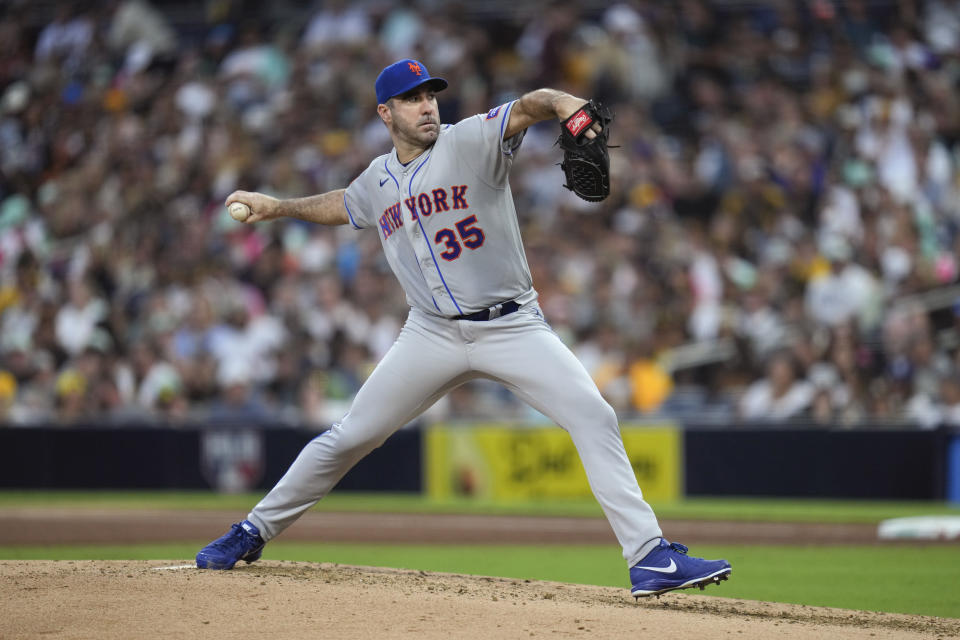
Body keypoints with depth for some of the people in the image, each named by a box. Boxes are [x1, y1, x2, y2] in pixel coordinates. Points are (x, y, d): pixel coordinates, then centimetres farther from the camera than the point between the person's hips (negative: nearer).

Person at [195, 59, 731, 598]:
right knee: (351, 436, 4)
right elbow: (342, 205, 33)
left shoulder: (472, 140, -7)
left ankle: (649, 557, -22)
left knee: (594, 417, -20)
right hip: (433, 334, 3)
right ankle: (254, 532, 20)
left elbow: (527, 108, -26)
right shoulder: (380, 180, 9)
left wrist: (564, 103, -47)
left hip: (512, 326, -3)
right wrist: (279, 207, 25)